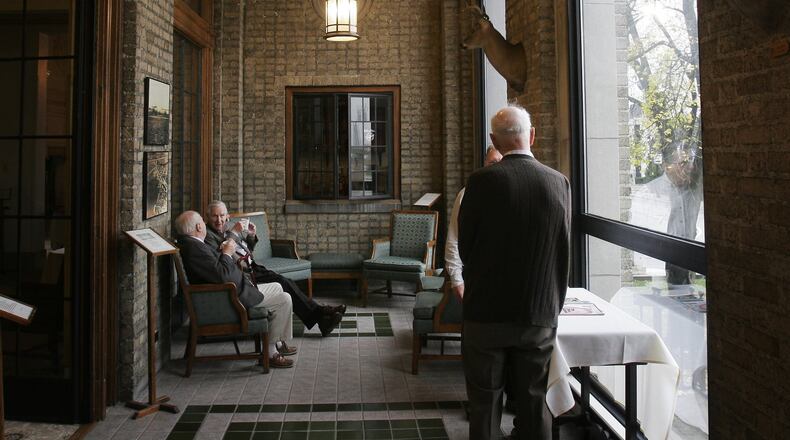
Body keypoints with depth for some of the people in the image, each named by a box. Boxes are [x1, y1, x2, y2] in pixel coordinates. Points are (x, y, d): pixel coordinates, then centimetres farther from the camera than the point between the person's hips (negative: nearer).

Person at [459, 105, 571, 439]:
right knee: (534, 402, 14)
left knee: (485, 402, 10)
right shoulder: (559, 182, -3)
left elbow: (464, 246, -3)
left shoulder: (482, 181, -12)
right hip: (541, 314, 3)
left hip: (488, 311, -2)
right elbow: (563, 252, 6)